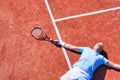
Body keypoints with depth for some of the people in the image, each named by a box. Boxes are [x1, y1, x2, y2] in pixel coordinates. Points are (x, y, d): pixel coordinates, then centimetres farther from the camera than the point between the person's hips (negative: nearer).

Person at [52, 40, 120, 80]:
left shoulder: (101, 58, 25)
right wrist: (61, 43, 26)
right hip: (76, 70, 1)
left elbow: (114, 65, 23)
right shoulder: (86, 49, 28)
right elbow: (72, 47, 28)